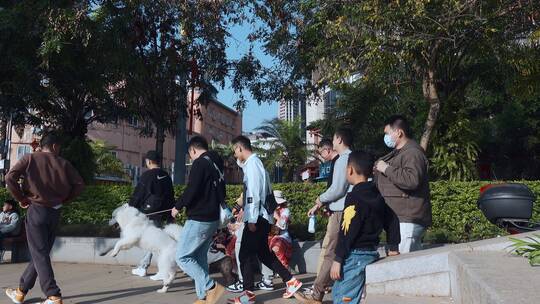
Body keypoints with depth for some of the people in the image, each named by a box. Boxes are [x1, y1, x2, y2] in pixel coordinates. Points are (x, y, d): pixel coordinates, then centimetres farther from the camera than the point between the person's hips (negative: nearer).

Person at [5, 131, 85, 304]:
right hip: (55, 212, 3)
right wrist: (64, 200, 10)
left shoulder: (30, 159, 0)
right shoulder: (63, 163, 6)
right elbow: (79, 184, 0)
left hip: (37, 210, -3)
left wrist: (21, 199, 0)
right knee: (40, 253, 15)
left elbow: (10, 178, -11)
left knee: (39, 254, -2)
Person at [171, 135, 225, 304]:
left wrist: (178, 207, -6)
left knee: (182, 257, -2)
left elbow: (191, 190, -20)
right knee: (200, 257, 15)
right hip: (213, 219, 9)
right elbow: (220, 192, 19)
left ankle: (211, 287, -8)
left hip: (199, 219, -9)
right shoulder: (217, 163, 14)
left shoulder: (200, 163, -13)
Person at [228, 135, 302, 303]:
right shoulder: (254, 162, 18)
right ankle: (291, 281, 17)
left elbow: (254, 194, -20)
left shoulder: (252, 164, -12)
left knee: (246, 255, -4)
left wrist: (252, 220, -21)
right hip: (262, 217, 10)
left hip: (256, 218, -10)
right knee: (264, 253, 16)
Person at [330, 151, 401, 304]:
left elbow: (347, 231, -19)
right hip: (371, 253, 9)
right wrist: (393, 247, 23)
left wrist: (338, 259, -16)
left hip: (355, 256, -9)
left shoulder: (354, 197, -16)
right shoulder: (377, 195, 10)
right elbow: (392, 221, 15)